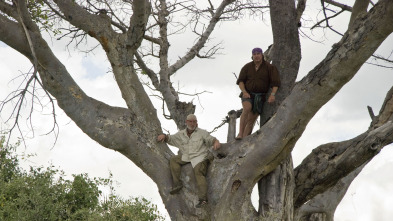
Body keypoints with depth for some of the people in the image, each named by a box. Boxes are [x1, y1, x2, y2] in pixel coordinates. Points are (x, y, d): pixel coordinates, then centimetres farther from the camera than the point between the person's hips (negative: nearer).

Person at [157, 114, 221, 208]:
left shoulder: (202, 133, 9)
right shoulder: (181, 134, 17)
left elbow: (212, 139, 2)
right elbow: (170, 138, 24)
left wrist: (216, 143, -22)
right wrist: (164, 136, 1)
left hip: (200, 157, -5)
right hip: (186, 157, 5)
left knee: (199, 172, -27)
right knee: (173, 160, -15)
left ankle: (203, 198, -39)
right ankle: (177, 183, -21)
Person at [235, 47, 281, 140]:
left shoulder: (269, 67, -5)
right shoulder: (247, 67, 1)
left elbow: (275, 82, -11)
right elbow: (240, 81, 0)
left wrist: (272, 94, -24)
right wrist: (244, 92, -17)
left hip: (260, 97, 0)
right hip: (248, 94, 0)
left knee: (252, 120, -5)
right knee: (247, 108, -30)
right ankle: (240, 134, -32)